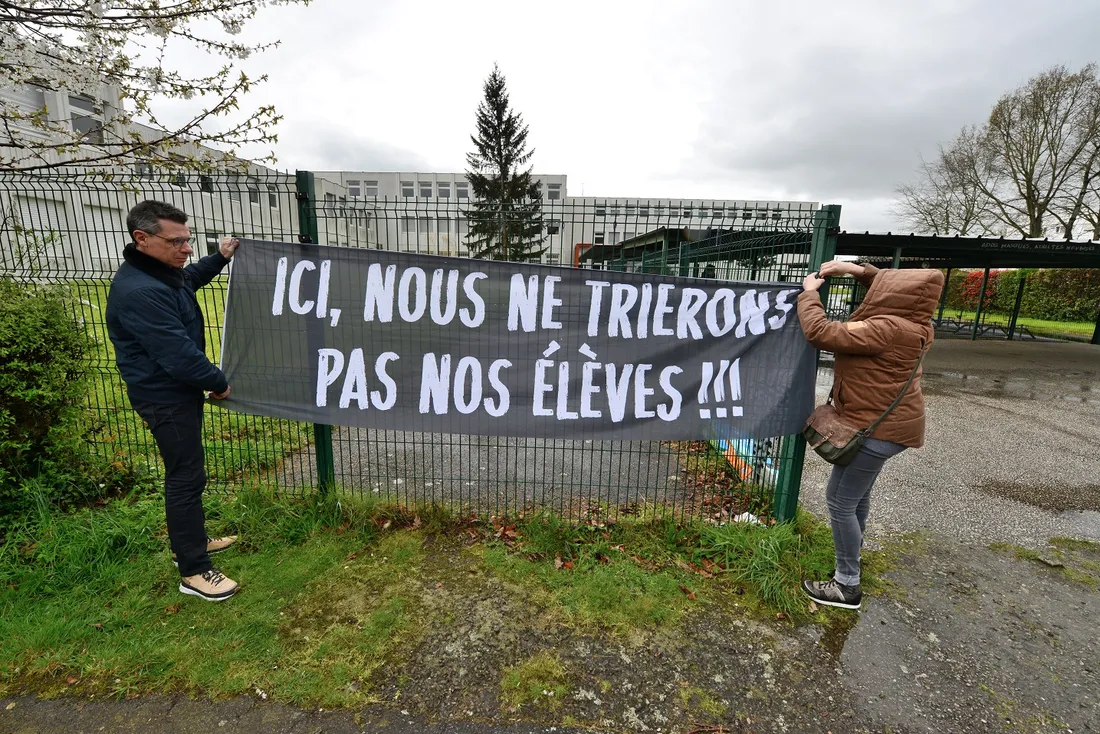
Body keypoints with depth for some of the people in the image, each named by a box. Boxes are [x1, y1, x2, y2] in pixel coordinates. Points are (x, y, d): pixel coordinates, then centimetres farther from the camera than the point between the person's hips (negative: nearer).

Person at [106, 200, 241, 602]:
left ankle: (191, 541, 38)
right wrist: (219, 382, -14)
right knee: (186, 478, -2)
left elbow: (188, 279, 30)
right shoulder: (140, 292, -29)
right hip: (166, 398, -10)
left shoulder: (161, 272, 4)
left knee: (186, 472, 20)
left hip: (178, 391, 10)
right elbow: (180, 355, -29)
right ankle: (194, 572, 12)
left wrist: (219, 258, 17)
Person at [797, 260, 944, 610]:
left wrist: (809, 293, -14)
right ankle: (852, 557, 44)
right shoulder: (912, 324, 2)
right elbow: (896, 287, 20)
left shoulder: (885, 330, -27)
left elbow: (820, 332, -29)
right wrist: (858, 270, 7)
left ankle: (847, 586, 11)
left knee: (840, 501, -2)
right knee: (857, 494, 24)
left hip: (878, 428, -10)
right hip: (887, 423, 10)